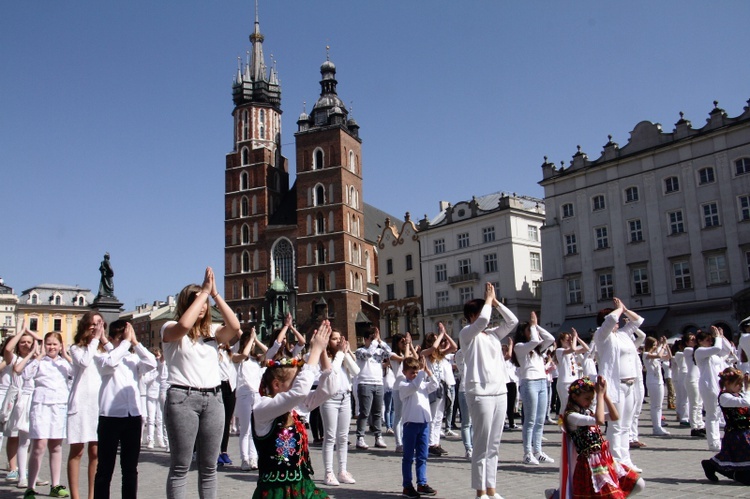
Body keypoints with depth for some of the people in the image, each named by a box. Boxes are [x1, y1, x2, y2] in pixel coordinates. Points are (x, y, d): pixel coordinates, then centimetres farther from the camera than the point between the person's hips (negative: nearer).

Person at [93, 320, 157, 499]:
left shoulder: (134, 358, 11)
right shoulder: (102, 357, 2)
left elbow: (152, 364, -7)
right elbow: (110, 362, -21)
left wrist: (135, 342, -6)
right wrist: (126, 342, -12)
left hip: (134, 416, 4)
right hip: (110, 415, -3)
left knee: (130, 467, 11)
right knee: (105, 467, 3)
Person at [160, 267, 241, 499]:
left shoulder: (212, 330, 13)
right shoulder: (170, 328, 3)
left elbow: (235, 327, -7)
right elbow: (184, 325, -21)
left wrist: (215, 294, -6)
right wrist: (204, 292, -13)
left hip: (213, 398, 4)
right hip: (182, 398, -4)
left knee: (209, 466, 9)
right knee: (180, 467, -2)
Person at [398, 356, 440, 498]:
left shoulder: (423, 384, 14)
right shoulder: (403, 385, -5)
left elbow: (435, 385, 1)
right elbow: (414, 386, -24)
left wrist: (427, 370, -7)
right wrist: (422, 370, -23)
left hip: (424, 422, 6)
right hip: (411, 422, -6)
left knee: (422, 457, 11)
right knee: (408, 457, 2)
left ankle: (422, 484, 18)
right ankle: (407, 486, 7)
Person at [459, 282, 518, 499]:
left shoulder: (493, 334, 16)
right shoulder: (467, 333, -3)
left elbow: (512, 321, 11)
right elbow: (483, 320, -20)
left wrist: (495, 302, 7)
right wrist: (488, 299, -5)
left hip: (500, 392, 7)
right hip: (480, 394, -7)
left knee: (494, 446, 11)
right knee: (481, 446, -3)